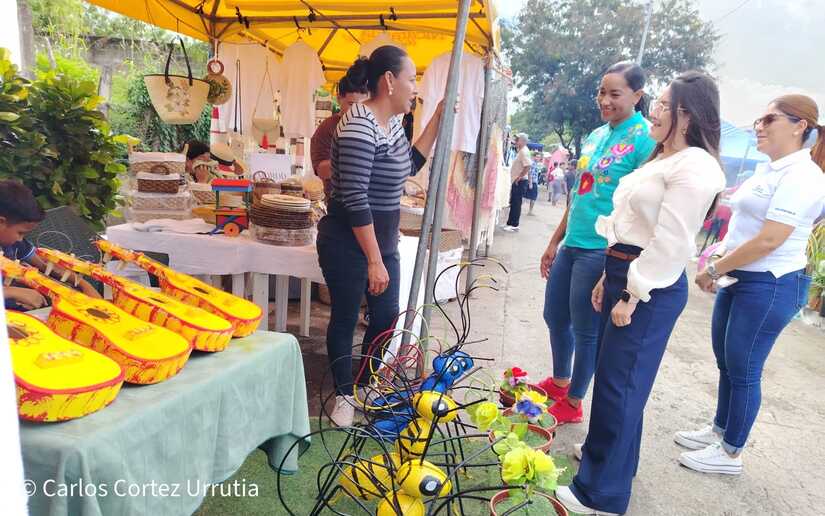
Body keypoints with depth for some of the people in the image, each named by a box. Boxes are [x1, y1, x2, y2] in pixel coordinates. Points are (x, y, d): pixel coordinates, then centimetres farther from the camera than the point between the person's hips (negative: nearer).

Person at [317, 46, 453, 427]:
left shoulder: (391, 121, 7)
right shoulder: (359, 127, -21)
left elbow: (409, 165, 21)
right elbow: (355, 199, -25)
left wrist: (437, 120, 14)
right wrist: (374, 261, -23)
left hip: (383, 239, 9)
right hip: (348, 242, -9)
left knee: (387, 317, 16)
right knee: (345, 319, 8)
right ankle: (344, 395, 28)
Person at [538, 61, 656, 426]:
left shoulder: (645, 140, -12)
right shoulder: (596, 135, 11)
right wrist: (555, 241, 17)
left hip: (602, 251, -8)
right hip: (572, 245, 8)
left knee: (586, 331, 7)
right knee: (555, 318, 19)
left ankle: (572, 402, 27)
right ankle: (559, 382, 42)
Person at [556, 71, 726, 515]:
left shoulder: (694, 167, -15)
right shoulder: (662, 159, 17)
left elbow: (672, 245, -21)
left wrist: (633, 298, -18)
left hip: (651, 288, -10)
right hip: (623, 273, 10)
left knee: (619, 386, -2)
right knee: (612, 377, 19)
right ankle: (604, 455, 39)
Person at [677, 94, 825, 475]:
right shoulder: (767, 169, 12)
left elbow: (769, 240, -23)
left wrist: (713, 270, -15)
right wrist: (721, 259, 7)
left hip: (771, 286, -9)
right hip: (740, 279, 9)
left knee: (743, 370, 3)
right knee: (725, 362, 18)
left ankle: (730, 453, 19)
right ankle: (719, 431, 35)